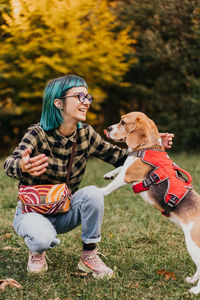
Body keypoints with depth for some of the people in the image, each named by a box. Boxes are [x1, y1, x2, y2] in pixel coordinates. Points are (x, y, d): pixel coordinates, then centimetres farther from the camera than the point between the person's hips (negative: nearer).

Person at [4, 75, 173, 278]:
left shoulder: (85, 135, -7)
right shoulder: (38, 134, -21)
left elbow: (117, 156, -1)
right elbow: (10, 163, -38)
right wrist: (23, 167, -64)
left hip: (65, 213, 4)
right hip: (33, 211, -4)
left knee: (93, 193, -27)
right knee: (43, 238, -36)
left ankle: (89, 256, -9)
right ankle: (37, 252, 3)